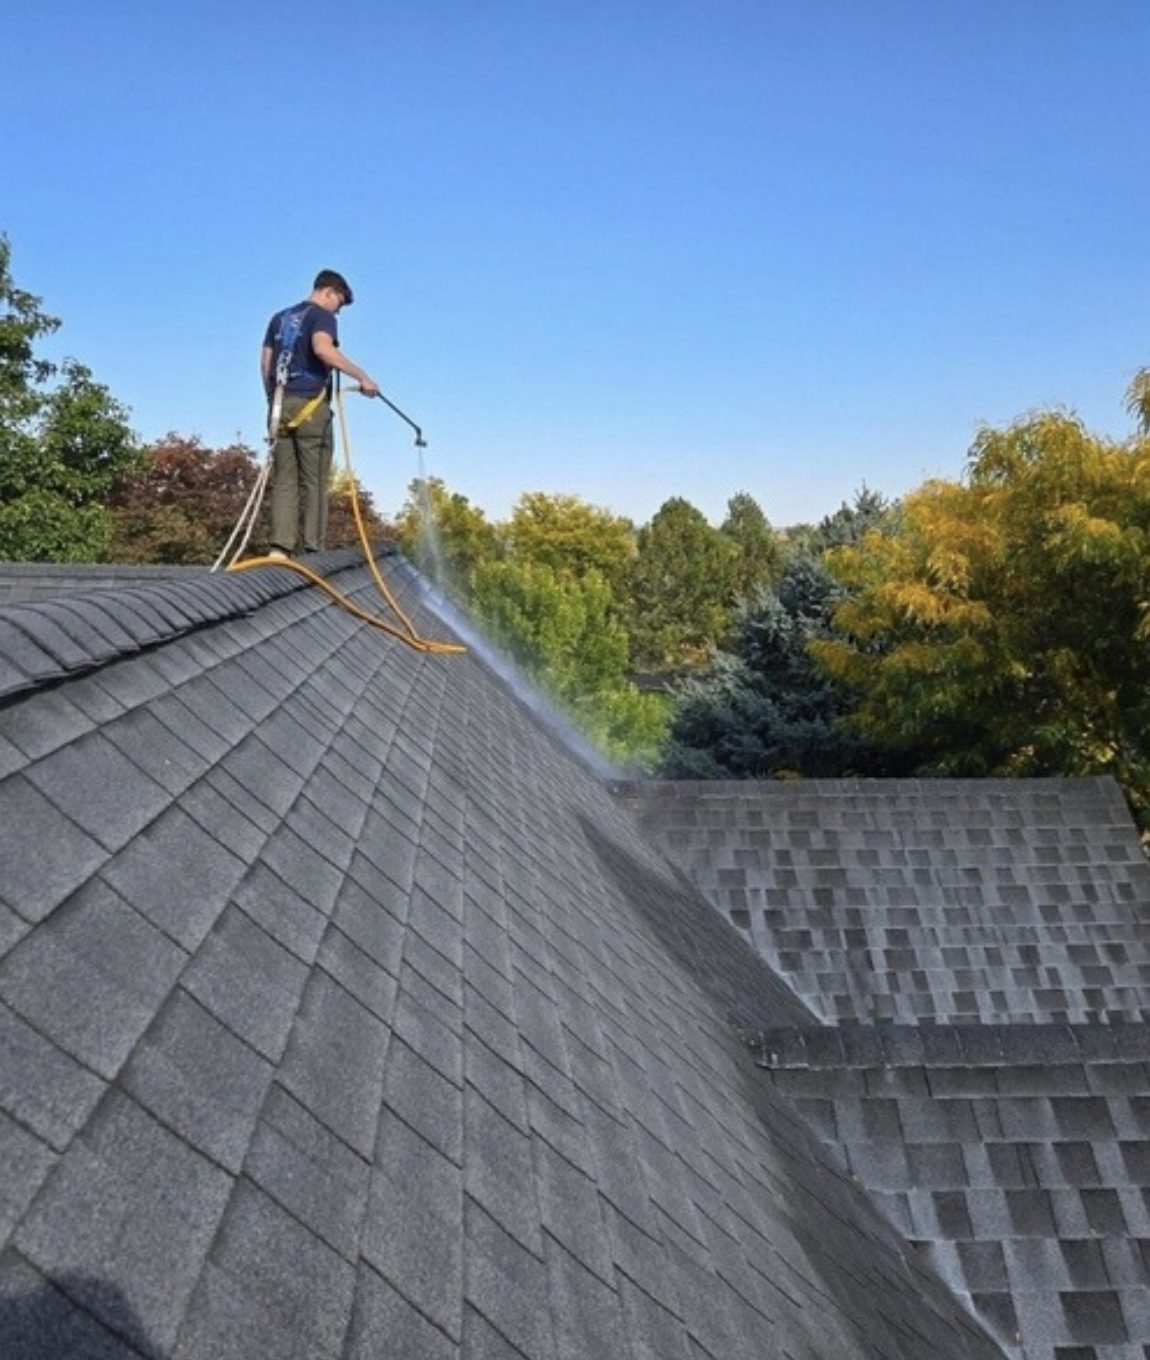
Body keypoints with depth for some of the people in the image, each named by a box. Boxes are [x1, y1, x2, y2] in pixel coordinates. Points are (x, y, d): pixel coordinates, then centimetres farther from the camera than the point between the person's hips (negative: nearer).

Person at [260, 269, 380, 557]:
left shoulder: (279, 318, 22)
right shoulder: (321, 315, 1)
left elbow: (265, 363, 18)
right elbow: (322, 348, -20)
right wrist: (361, 376, -20)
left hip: (281, 404, 6)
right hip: (310, 405, -6)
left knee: (284, 480, 3)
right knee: (314, 481, -4)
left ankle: (279, 548, -7)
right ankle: (312, 550, -7)